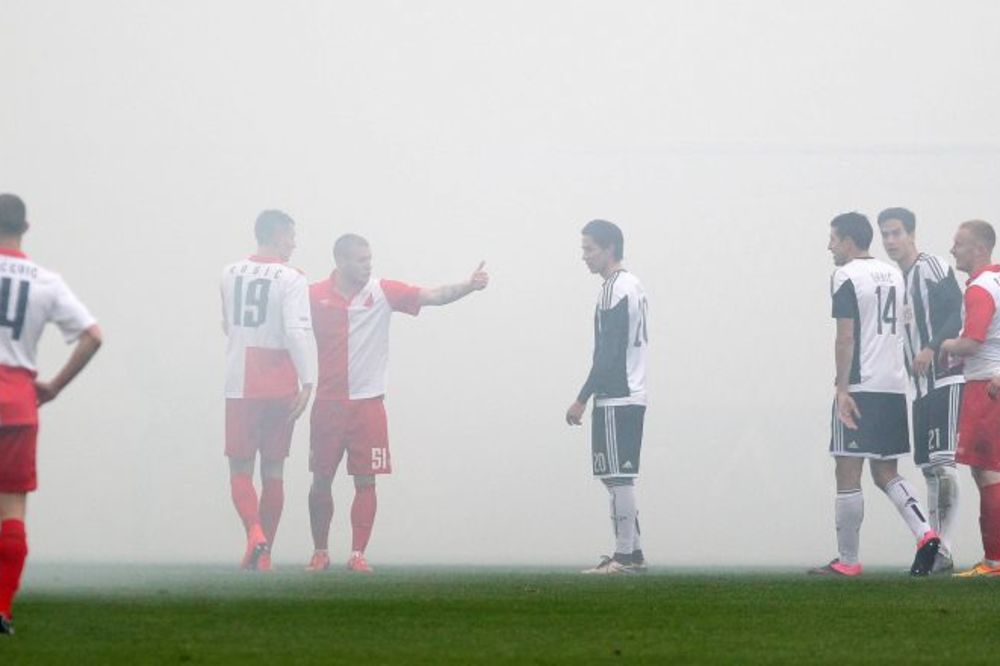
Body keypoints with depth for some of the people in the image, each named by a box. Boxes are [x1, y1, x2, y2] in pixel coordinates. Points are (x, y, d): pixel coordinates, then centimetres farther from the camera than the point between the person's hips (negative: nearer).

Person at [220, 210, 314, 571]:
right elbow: (297, 331, -18)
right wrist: (307, 381, -17)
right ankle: (264, 553, 13)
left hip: (239, 384, 2)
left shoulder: (230, 274, 7)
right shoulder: (291, 279, -7)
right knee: (273, 471, 9)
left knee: (240, 468, 3)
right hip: (281, 387, -2)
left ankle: (255, 532, -22)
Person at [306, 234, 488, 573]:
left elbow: (433, 296, -8)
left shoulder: (383, 292, -1)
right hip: (328, 402, 0)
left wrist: (469, 286, -22)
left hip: (367, 402, 0)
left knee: (366, 481, -1)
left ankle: (358, 554, 5)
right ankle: (320, 552, 17)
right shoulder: (315, 296, -1)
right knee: (321, 479, 5)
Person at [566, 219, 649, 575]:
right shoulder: (633, 286, 17)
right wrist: (590, 397, 22)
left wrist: (582, 399, -15)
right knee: (620, 478, 13)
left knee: (618, 478, -8)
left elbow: (607, 353, -17)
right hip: (633, 396, 10)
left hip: (615, 398, -10)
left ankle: (624, 556, -9)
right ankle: (632, 553, 14)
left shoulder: (614, 291, -13)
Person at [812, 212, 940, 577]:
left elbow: (846, 337, -14)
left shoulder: (846, 276, -7)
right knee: (885, 472, 13)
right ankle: (925, 533, -8)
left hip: (860, 386, -7)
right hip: (894, 385, 7)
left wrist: (843, 389, -15)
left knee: (848, 474, -2)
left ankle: (848, 561, -1)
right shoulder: (893, 274, 15)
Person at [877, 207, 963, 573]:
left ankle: (943, 548, -17)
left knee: (942, 461, -14)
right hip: (920, 386, 9)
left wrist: (932, 349, -24)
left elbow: (957, 311, -17)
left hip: (945, 378, -9)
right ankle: (936, 550, 9)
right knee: (928, 467, 7)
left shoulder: (932, 267, -7)